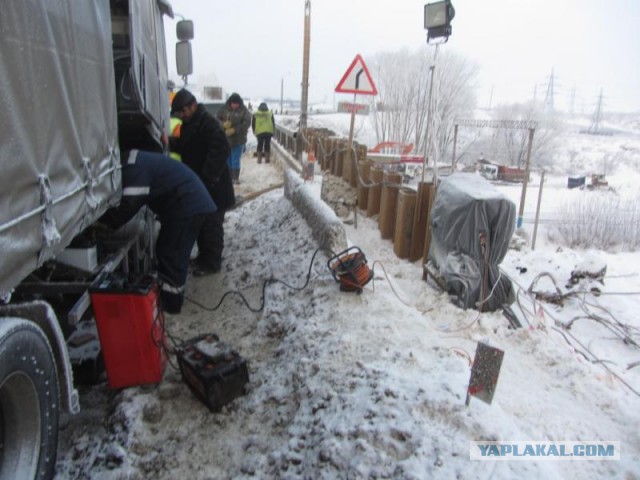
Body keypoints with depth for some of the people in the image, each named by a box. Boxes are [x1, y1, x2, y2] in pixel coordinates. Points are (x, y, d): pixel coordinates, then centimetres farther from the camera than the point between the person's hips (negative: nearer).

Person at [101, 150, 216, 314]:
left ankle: (170, 303, 8)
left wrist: (102, 220, -8)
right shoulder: (132, 161, 16)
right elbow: (130, 202, 20)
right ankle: (170, 297, 29)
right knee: (168, 252, 17)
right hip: (191, 203, 10)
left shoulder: (133, 168, -18)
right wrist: (108, 218, 10)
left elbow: (129, 206, -22)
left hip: (188, 206, -10)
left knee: (170, 255, -4)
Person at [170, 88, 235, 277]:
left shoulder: (208, 123, -18)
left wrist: (209, 178, -27)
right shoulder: (189, 123, 12)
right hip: (198, 184, 9)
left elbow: (221, 150, -26)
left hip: (213, 186, -9)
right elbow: (185, 148, 21)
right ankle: (204, 256, 30)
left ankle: (212, 262, 10)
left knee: (211, 224, 0)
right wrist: (171, 142, 0)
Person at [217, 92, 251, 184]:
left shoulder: (244, 111, -6)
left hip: (238, 140, -3)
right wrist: (223, 124, -20)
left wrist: (234, 130, -21)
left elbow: (246, 123, -14)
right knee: (227, 159, 11)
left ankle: (236, 177, 12)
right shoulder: (224, 109, 1)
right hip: (225, 139, 3)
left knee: (236, 160, 0)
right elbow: (217, 119, 2)